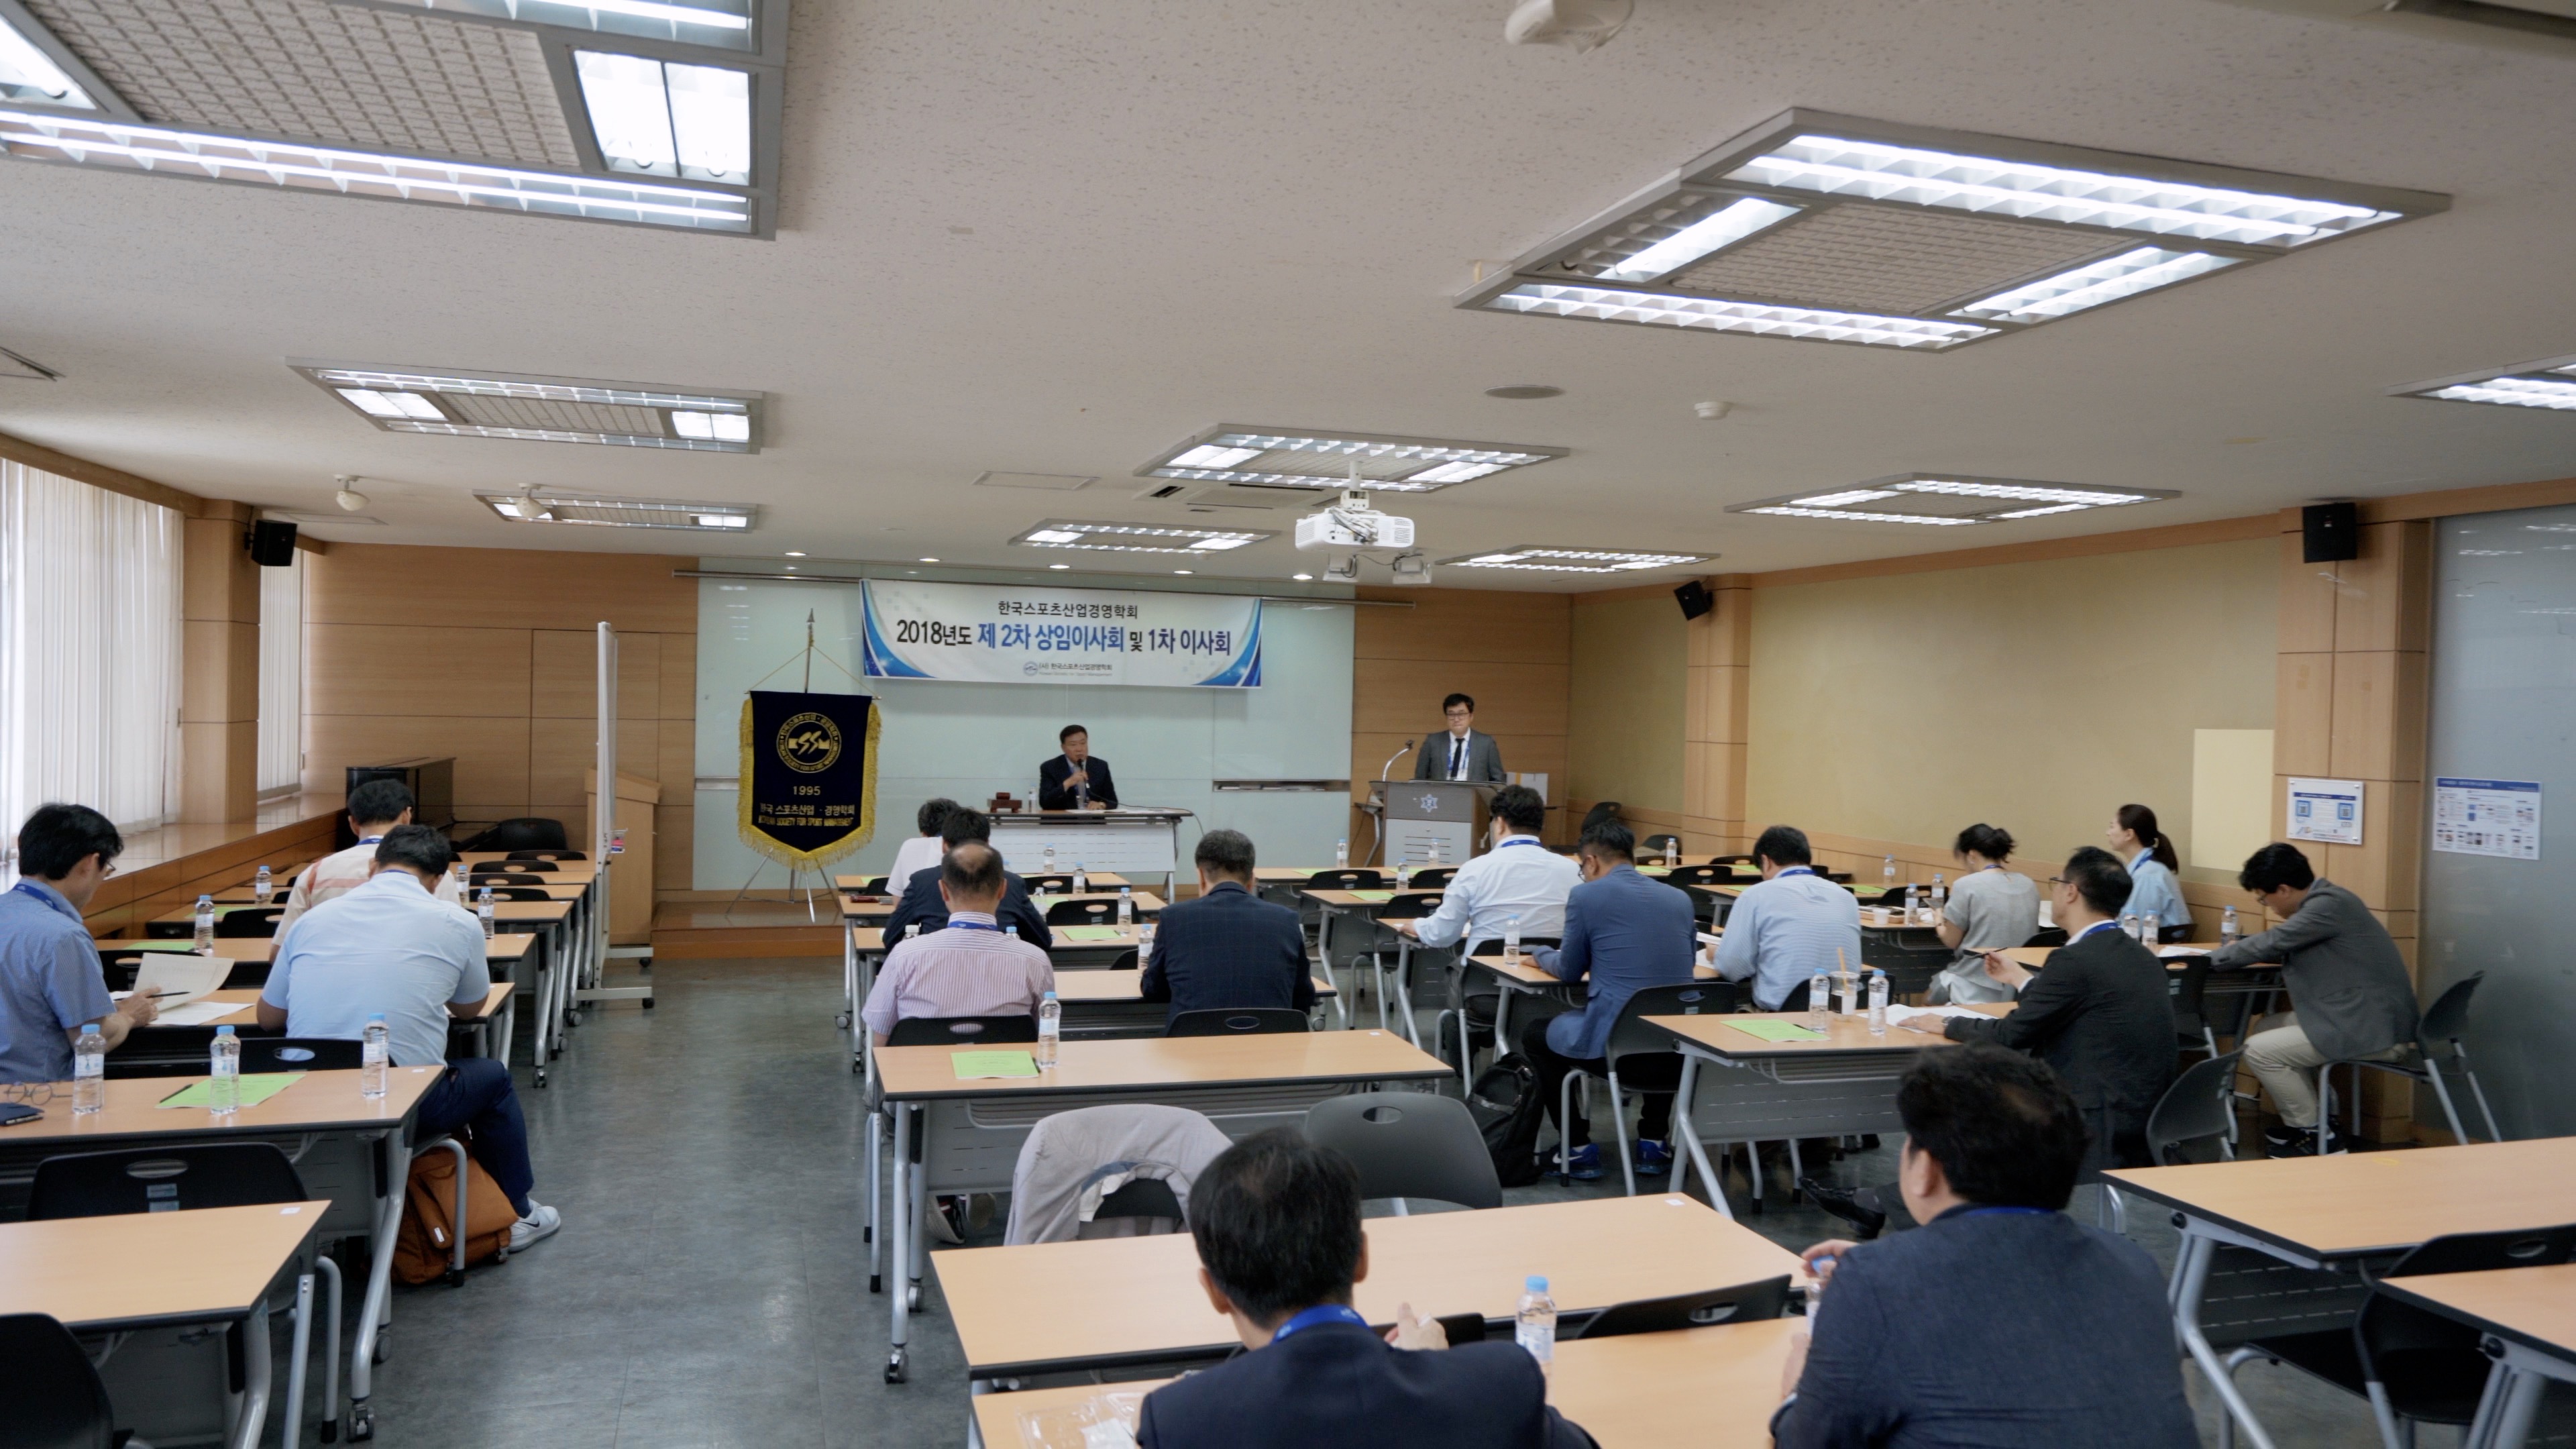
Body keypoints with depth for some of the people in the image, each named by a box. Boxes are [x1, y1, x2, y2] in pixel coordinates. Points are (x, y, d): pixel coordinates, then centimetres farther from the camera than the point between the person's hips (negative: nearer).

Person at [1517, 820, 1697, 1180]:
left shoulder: (1585, 895, -2)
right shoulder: (1680, 898, 11)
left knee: (1535, 1034, 26)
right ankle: (1654, 1142, 34)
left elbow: (1570, 971, 9)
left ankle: (1578, 1149, 22)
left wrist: (1541, 955, 32)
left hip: (1613, 1044, -5)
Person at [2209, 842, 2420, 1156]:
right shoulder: (2325, 900, 11)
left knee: (2259, 1050, -9)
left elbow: (2271, 943, -17)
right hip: (2367, 1017, 10)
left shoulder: (2329, 905, -18)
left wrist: (2210, 959, -6)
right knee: (2267, 1028, 14)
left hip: (2374, 1031, -10)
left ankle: (2314, 1135, 2)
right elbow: (2281, 949, 18)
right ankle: (2314, 1117, 18)